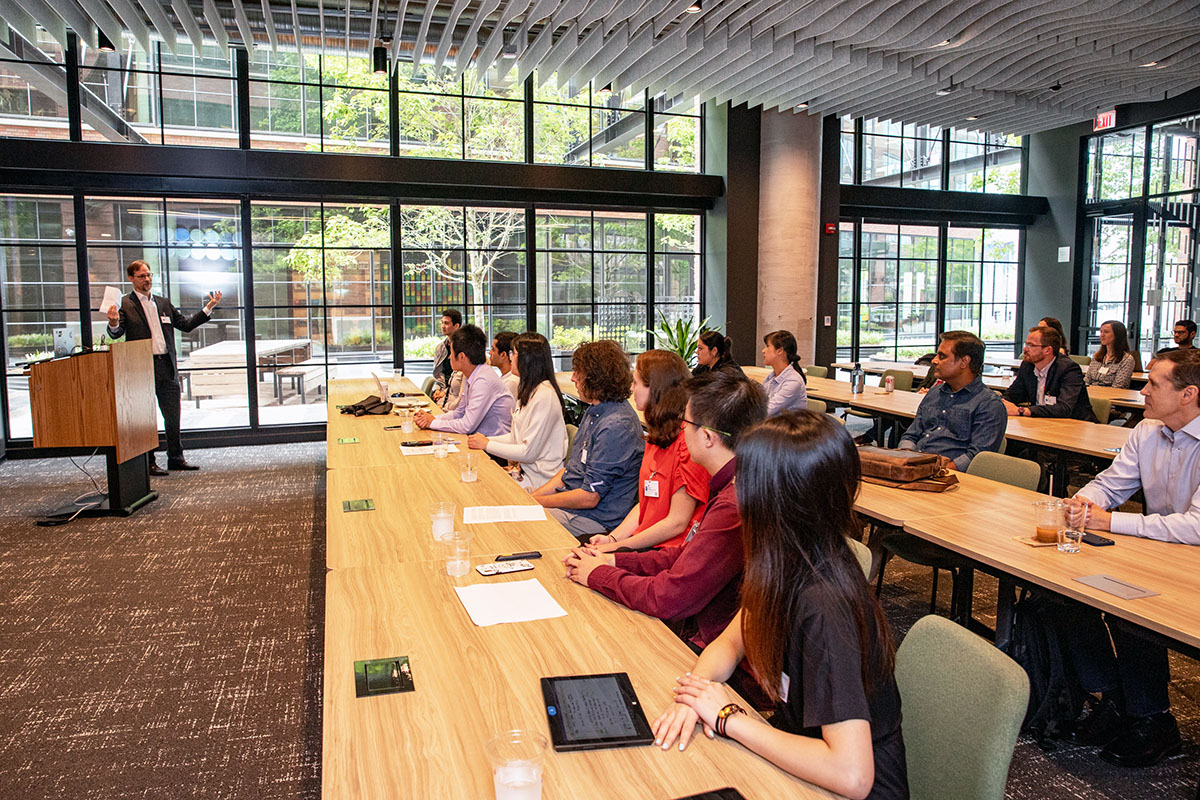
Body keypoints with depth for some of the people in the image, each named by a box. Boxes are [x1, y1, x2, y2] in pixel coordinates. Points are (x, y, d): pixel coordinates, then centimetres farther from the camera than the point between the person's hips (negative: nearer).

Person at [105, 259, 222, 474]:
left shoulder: (164, 303, 16)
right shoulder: (125, 304, 0)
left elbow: (186, 324, 16)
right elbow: (116, 334, -8)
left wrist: (209, 307, 9)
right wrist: (113, 323, -31)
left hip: (167, 367, 5)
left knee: (173, 415, 9)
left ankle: (176, 458, 19)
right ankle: (148, 463, 9)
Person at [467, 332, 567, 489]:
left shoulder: (544, 395, -20)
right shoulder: (528, 389, 13)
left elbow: (528, 452, -20)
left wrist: (487, 445, -11)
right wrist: (488, 440, 3)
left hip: (538, 479, -9)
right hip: (524, 469, 9)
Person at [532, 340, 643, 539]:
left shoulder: (616, 426, -23)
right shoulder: (595, 411, 11)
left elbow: (589, 497, -22)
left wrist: (536, 501, -12)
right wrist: (531, 496, 6)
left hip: (595, 521, -10)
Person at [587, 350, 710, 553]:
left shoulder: (687, 442, -19)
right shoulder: (657, 436, 12)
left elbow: (677, 523, -19)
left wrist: (620, 545, -16)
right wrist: (613, 537, -1)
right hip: (645, 542, 8)